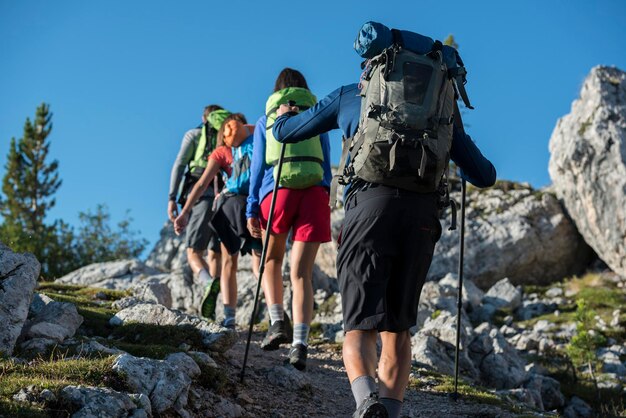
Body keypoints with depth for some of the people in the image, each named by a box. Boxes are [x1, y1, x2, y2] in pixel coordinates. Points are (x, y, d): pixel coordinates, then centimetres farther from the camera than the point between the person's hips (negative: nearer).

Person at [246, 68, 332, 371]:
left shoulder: (265, 121, 17)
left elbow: (257, 166, 10)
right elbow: (326, 164, 15)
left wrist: (252, 209, 9)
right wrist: (324, 200, 20)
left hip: (275, 191, 0)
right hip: (314, 192, 1)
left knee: (271, 260, 22)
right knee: (301, 273, 0)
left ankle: (278, 320, 1)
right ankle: (300, 342, -13)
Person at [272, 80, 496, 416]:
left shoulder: (350, 94, 21)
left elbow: (285, 132, 31)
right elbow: (485, 176, 25)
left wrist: (284, 116, 55)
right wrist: (464, 165, 48)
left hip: (369, 203, -1)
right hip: (422, 214, 2)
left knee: (360, 327, -1)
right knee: (398, 328, 14)